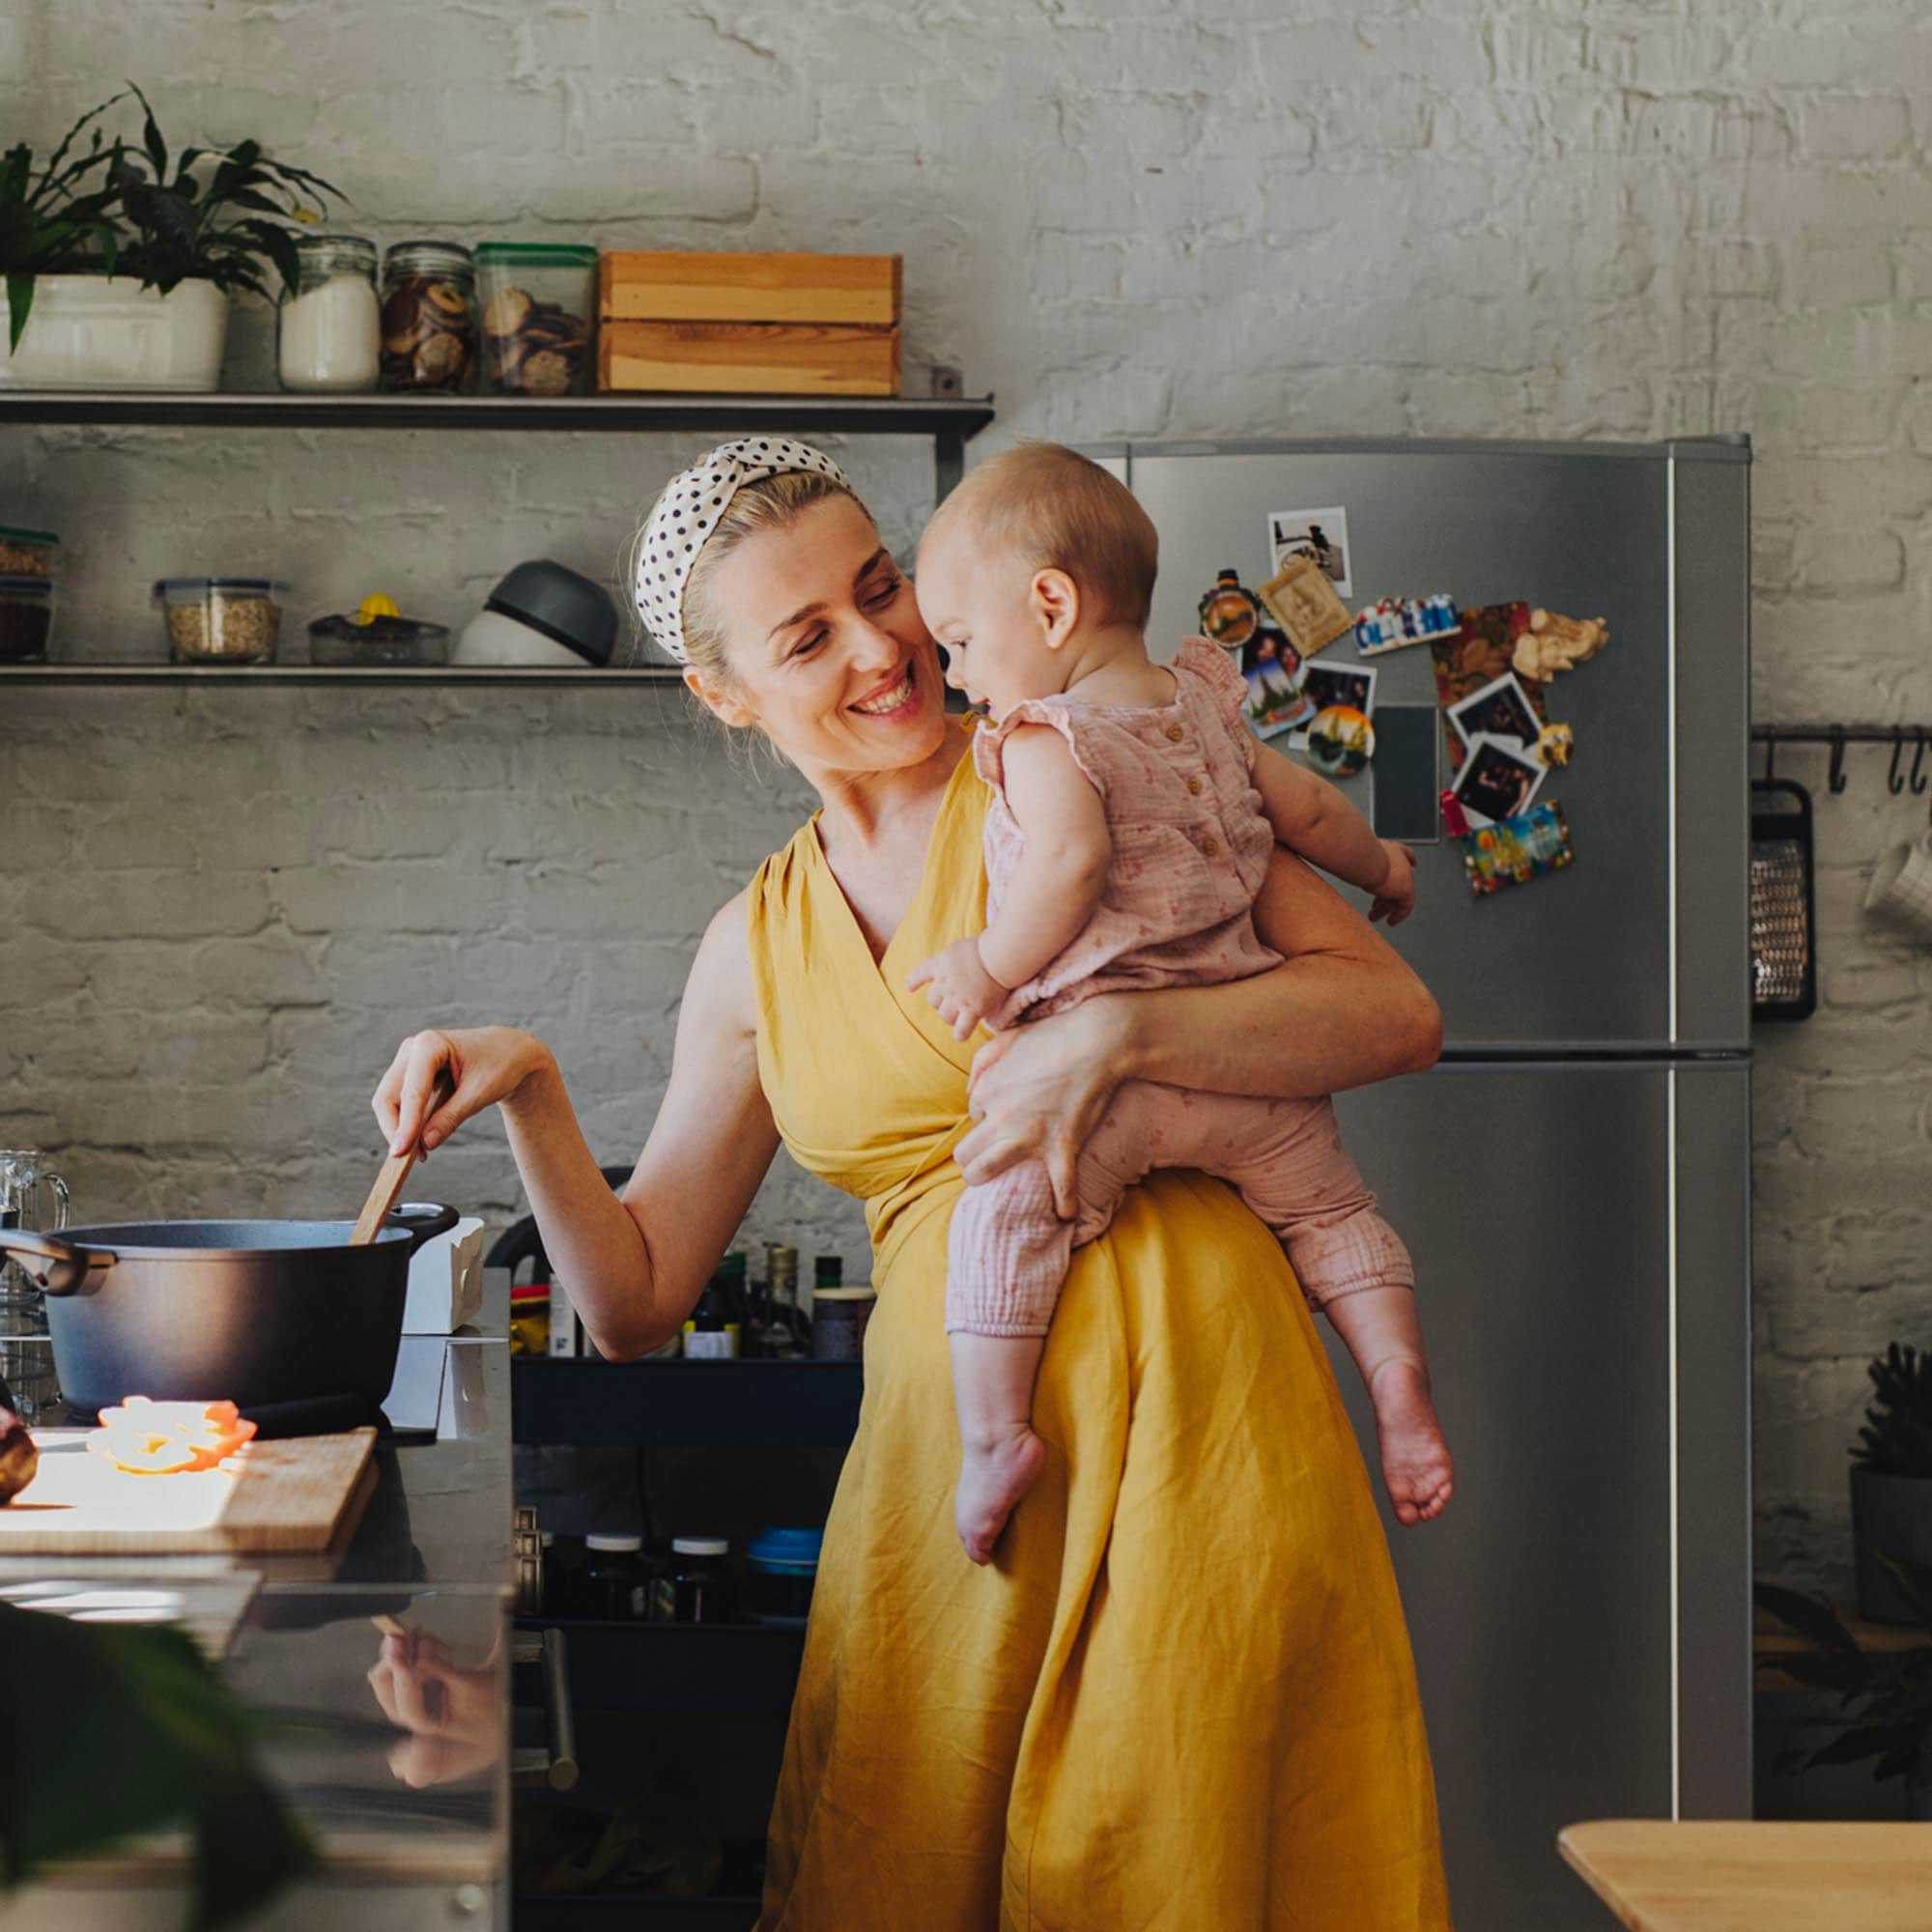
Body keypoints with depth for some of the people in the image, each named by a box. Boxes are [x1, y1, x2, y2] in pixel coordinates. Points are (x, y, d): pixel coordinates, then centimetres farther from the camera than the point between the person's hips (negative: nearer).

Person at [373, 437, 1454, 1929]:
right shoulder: (758, 952, 15)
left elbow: (1398, 1013, -6)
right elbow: (637, 1300, 16)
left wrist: (1117, 1031, -19)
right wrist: (531, 1098, 1)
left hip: (1184, 1385, -4)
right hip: (942, 1438, 4)